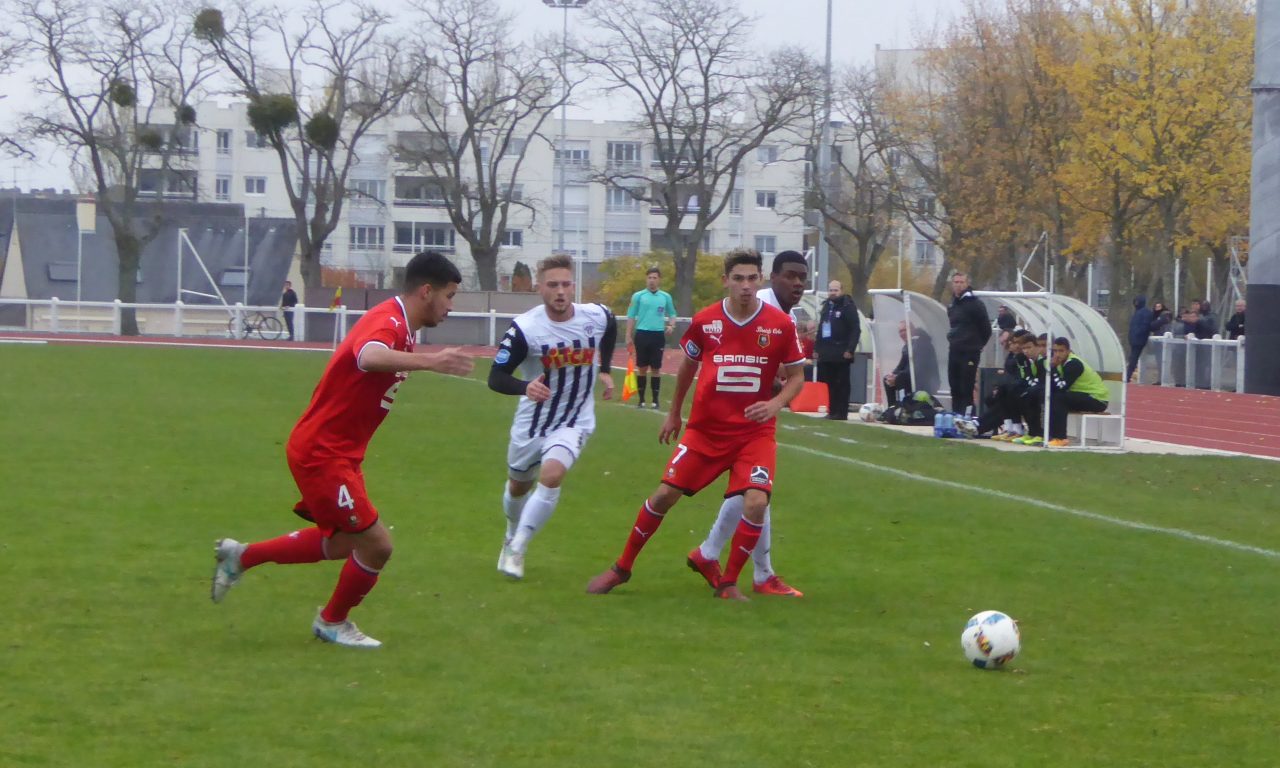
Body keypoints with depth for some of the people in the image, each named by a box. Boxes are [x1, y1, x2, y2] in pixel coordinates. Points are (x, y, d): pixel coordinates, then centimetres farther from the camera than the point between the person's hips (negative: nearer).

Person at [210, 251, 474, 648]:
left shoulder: (398, 325, 8)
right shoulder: (387, 322, -24)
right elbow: (369, 357, -48)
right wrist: (427, 361, -61)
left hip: (338, 451, 11)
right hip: (321, 453, -11)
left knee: (341, 542, 22)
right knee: (376, 545, -5)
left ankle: (240, 556, 32)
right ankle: (333, 622, 19)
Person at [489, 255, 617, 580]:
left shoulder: (598, 318, -13)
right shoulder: (525, 328, -22)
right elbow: (496, 377, -23)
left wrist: (605, 371, 11)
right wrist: (525, 387, -42)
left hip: (575, 422, 0)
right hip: (532, 420, 0)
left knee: (552, 474, -26)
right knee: (518, 485, 19)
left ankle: (517, 549, -12)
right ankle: (512, 536, 52)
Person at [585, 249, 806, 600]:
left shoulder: (780, 325, -9)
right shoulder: (705, 321, -4)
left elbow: (796, 375, 1)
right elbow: (688, 365, 14)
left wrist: (776, 403, -18)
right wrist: (673, 413, 21)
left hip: (755, 432, -1)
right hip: (706, 427, 1)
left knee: (756, 502, -19)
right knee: (665, 494, 0)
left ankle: (728, 582, 1)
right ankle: (622, 568, 19)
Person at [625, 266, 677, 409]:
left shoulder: (666, 297, 7)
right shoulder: (638, 296, 2)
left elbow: (672, 314, 17)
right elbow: (631, 317, 4)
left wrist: (671, 325, -5)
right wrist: (629, 337, -2)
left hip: (658, 335, 1)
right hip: (642, 334, -1)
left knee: (656, 369, 3)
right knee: (642, 368, 3)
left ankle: (655, 400, 9)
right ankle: (641, 399, 10)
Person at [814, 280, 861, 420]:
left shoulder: (848, 307, -5)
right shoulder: (826, 306, 19)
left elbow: (855, 330, -11)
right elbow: (821, 328, 23)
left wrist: (850, 350, -17)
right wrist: (817, 348, 17)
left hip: (841, 354, -7)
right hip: (826, 353, 7)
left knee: (841, 384, -4)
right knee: (829, 384, 5)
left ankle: (841, 412, -3)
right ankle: (832, 411, 9)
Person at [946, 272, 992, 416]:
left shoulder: (975, 303, -10)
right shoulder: (953, 304, 14)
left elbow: (986, 328, -7)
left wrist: (978, 345, 1)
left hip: (969, 352, -7)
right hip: (954, 351, 7)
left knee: (966, 388, -9)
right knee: (955, 388, 9)